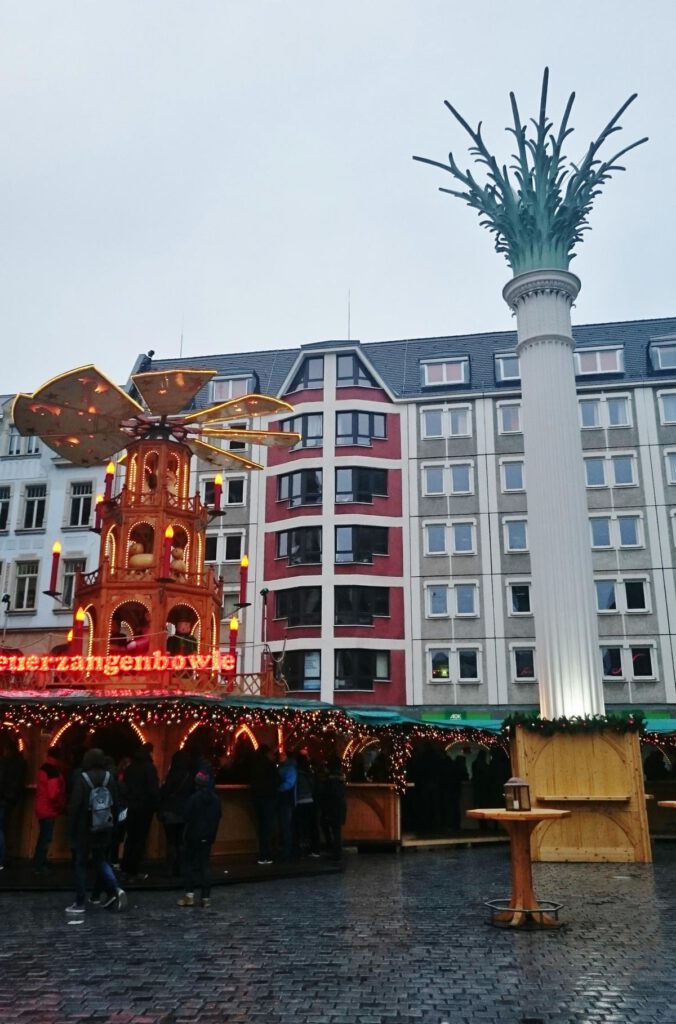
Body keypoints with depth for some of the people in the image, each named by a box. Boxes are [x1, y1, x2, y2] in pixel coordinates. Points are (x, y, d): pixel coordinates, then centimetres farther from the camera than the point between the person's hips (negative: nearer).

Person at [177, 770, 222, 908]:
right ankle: (205, 897, 8)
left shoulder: (194, 798, -16)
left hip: (194, 836, -4)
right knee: (204, 865, 9)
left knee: (191, 864, 5)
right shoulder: (215, 799, 1)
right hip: (208, 836, 4)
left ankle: (190, 894, -3)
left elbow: (186, 816, -14)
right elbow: (218, 817, 9)